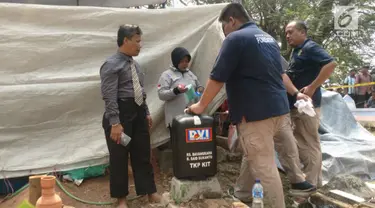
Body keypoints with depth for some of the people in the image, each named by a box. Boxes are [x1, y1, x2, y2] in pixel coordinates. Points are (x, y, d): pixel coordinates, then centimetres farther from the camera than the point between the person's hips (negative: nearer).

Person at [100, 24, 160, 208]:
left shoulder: (134, 64, 12)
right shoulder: (112, 64, -13)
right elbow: (109, 97, -19)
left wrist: (146, 113, 18)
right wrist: (115, 123, -23)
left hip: (138, 113, 8)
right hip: (121, 114, -7)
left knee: (142, 154, 15)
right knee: (119, 157, 7)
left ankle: (148, 190, 30)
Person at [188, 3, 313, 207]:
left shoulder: (235, 38, -10)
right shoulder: (268, 38, 18)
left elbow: (217, 78, -12)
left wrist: (201, 106, -2)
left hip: (256, 113, -10)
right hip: (278, 108, 10)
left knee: (263, 166, -2)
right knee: (253, 156, 22)